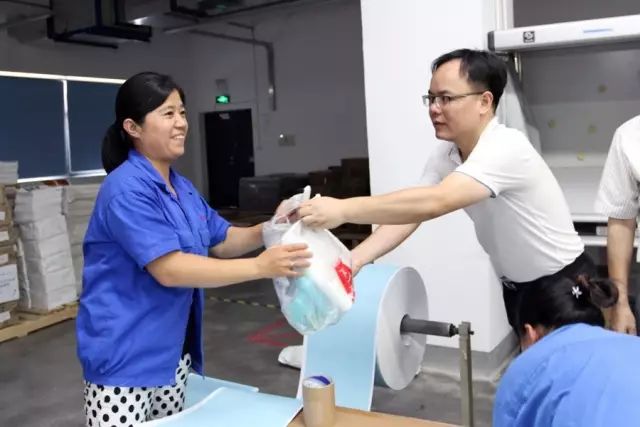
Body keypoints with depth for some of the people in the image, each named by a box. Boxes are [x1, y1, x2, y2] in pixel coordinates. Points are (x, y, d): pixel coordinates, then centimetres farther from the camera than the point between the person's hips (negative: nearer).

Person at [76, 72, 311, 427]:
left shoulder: (181, 187, 8)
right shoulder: (127, 189, -20)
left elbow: (223, 241, 12)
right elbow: (168, 269, -28)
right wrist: (259, 267, -31)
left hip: (172, 350, 9)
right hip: (124, 357, -8)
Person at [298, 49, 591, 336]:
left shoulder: (507, 149, -31)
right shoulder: (444, 155, -6)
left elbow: (435, 202, -44)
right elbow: (409, 214, -12)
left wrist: (344, 209, -46)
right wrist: (353, 260, -26)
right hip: (516, 287, 7)